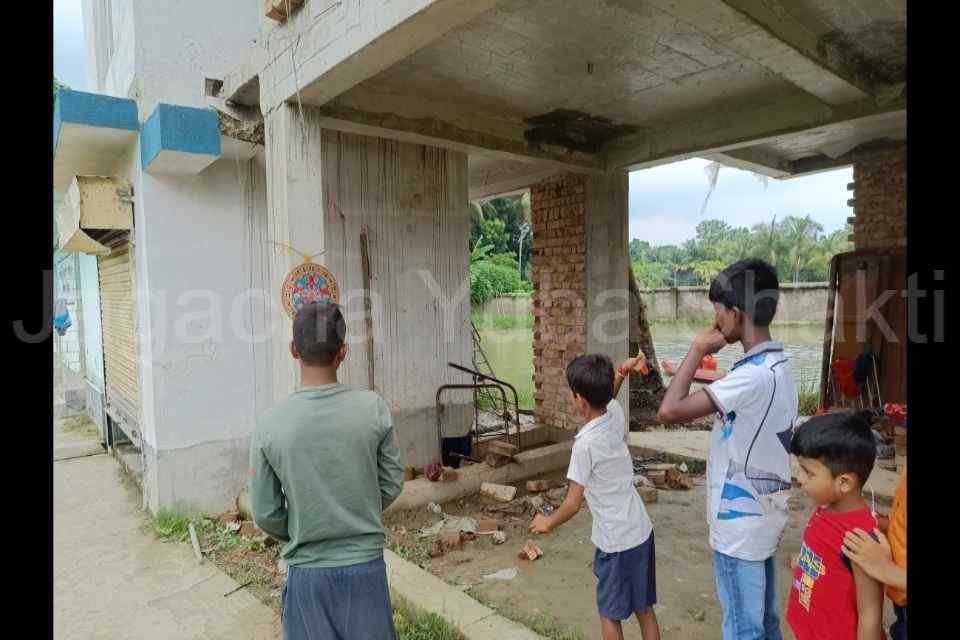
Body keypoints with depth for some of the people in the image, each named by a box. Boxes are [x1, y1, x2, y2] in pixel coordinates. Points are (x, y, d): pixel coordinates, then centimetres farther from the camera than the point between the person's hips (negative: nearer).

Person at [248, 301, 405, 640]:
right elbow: (392, 484, -4)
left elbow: (265, 514, -6)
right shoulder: (374, 407, -13)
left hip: (308, 571, 0)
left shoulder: (269, 424, -14)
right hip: (366, 564, 1)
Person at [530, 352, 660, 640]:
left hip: (616, 541, -7)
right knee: (644, 609, 21)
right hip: (642, 531, 7)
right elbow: (607, 399, 22)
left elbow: (573, 504, -18)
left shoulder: (585, 444, -24)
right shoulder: (616, 415, -6)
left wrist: (548, 523, -1)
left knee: (610, 614, 13)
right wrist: (621, 374, 7)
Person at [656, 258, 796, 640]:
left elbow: (669, 411, -31)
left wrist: (698, 348, -21)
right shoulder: (777, 366, 5)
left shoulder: (754, 375, -27)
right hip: (762, 516, 9)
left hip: (741, 522, -9)